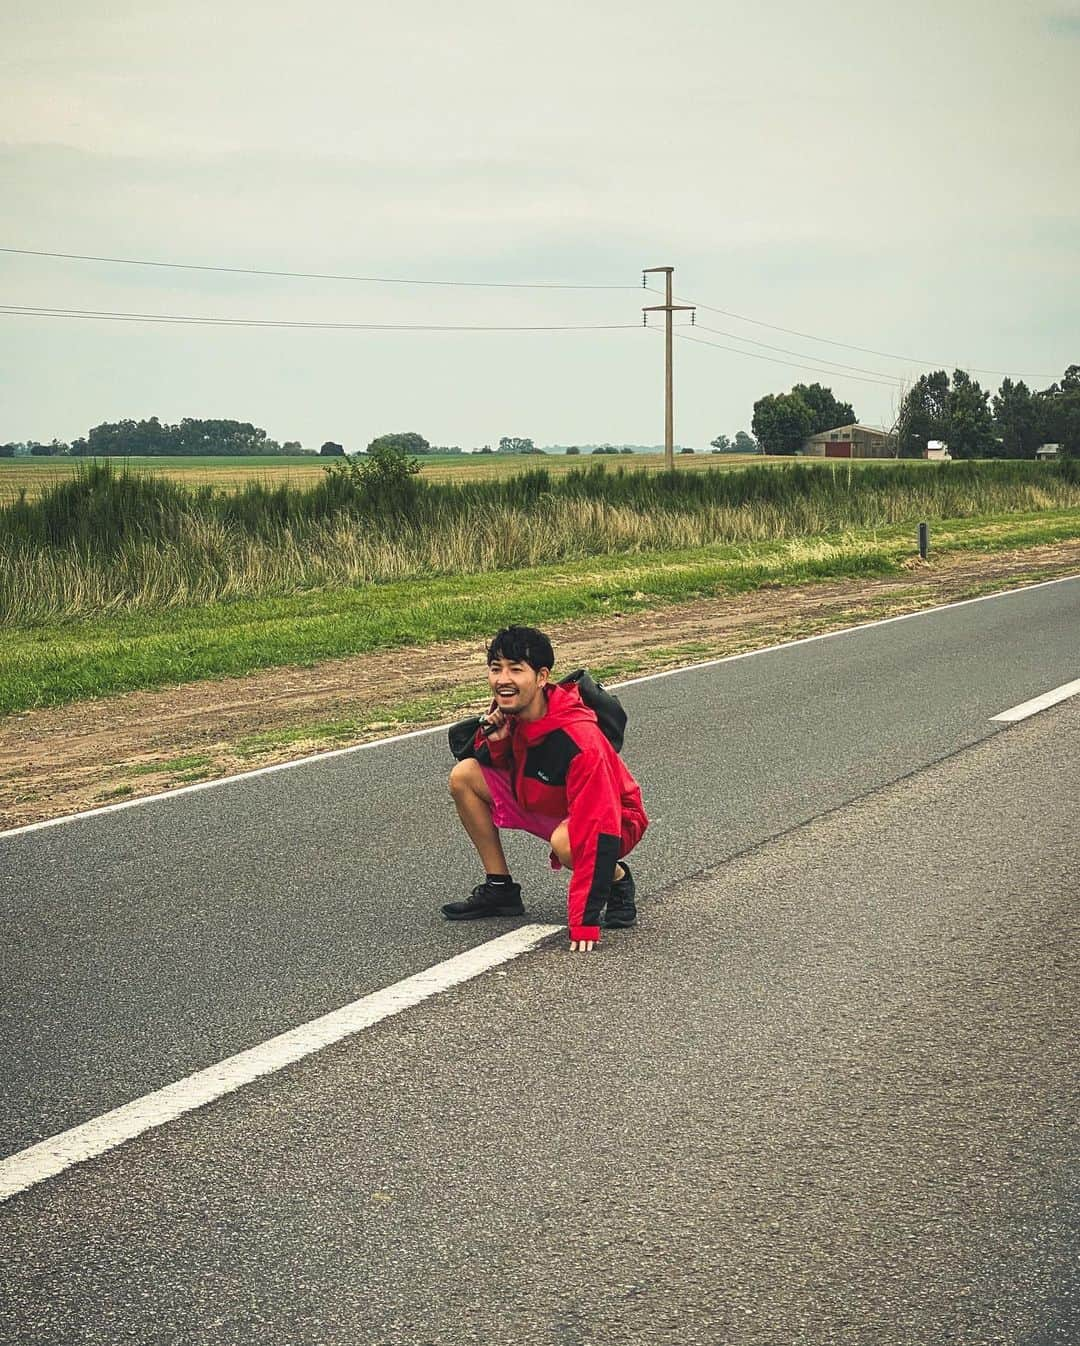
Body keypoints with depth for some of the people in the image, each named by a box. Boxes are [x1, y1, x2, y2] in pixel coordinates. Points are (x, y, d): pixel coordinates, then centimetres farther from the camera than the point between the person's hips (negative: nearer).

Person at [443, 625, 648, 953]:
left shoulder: (580, 740, -36)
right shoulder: (507, 711, -14)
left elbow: (596, 832, -37)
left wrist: (584, 923, -39)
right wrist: (493, 741, -21)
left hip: (613, 820, -7)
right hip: (541, 803, 7)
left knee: (566, 842, -41)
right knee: (463, 776, -7)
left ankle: (617, 879, -5)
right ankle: (499, 889, 4)